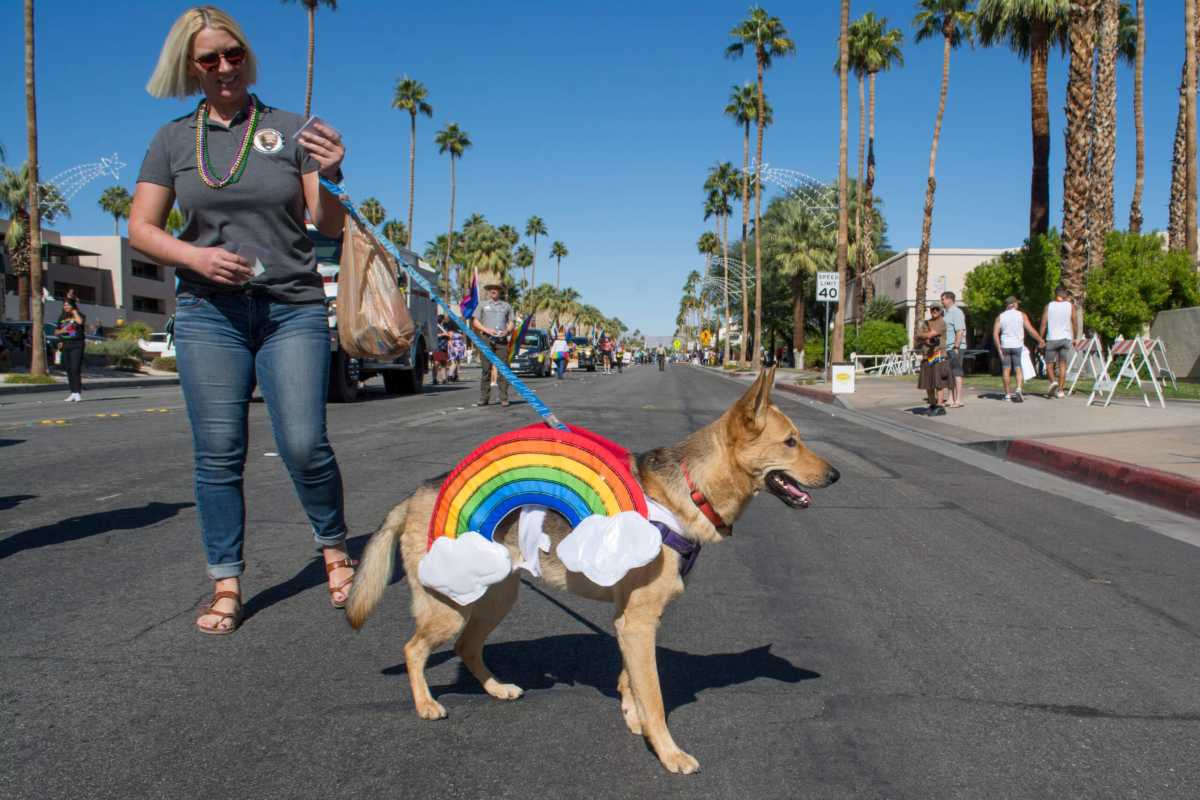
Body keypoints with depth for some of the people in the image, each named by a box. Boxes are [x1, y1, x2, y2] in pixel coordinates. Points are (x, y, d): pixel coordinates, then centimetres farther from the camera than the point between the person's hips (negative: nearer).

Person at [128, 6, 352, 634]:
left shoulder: (291, 131, 6)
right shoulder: (172, 140, 10)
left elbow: (330, 226, 2)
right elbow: (141, 228, 8)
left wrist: (329, 176, -19)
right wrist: (194, 255, -11)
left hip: (292, 310, -1)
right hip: (208, 311, 2)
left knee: (303, 444, -9)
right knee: (218, 454, 0)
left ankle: (334, 546, 17)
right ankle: (225, 585, 11)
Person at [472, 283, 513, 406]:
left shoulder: (506, 306, 19)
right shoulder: (483, 305, 15)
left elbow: (511, 323, 16)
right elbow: (475, 322, 10)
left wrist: (507, 331, -6)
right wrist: (487, 330, -7)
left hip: (502, 340, 1)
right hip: (486, 339, -1)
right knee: (486, 369, -4)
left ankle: (504, 398, -4)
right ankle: (484, 398, -2)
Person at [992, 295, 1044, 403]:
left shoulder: (1000, 317, 5)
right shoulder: (1021, 315, 1)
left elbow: (995, 334, -4)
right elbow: (1031, 330, -3)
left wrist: (999, 349, -3)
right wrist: (1040, 340, 9)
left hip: (1005, 346, 2)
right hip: (1017, 345, -2)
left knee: (1006, 370, 8)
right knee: (1019, 370, 0)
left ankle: (1007, 395, 11)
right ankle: (1018, 390, -22)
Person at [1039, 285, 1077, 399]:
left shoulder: (1049, 306, 1)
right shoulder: (1070, 306, 3)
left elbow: (1043, 324, -2)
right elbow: (1074, 324, 4)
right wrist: (1074, 338, 16)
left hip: (1052, 338, -1)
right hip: (1065, 338, 1)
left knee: (1049, 363, 7)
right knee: (1063, 365, 5)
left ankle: (1053, 381, -18)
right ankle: (1060, 390, 3)